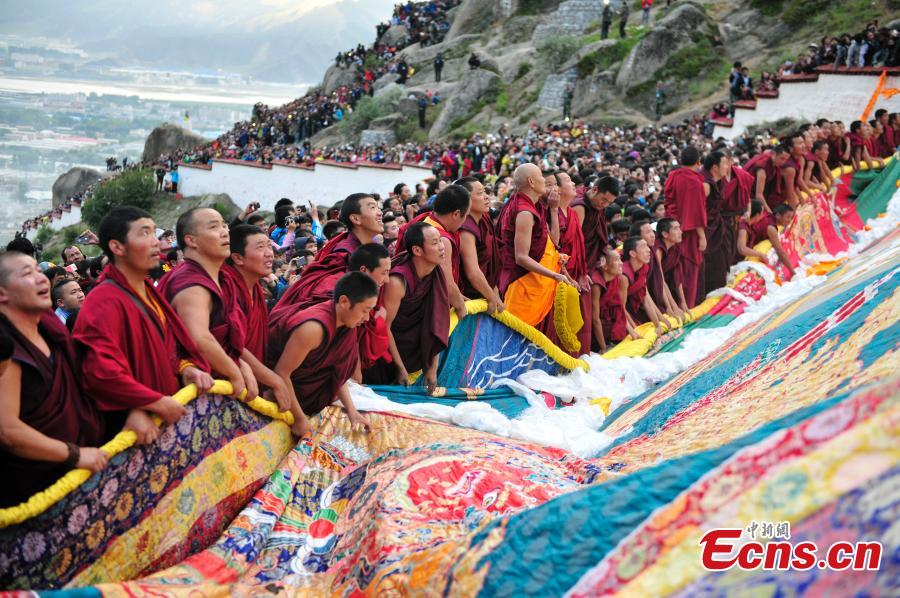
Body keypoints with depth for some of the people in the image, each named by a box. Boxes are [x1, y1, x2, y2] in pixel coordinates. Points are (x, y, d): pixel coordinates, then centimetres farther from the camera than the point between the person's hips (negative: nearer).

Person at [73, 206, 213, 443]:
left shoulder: (148, 293, 11)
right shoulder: (104, 302, -19)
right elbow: (99, 370, -29)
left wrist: (186, 368, -3)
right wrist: (158, 402, -23)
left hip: (168, 418, 8)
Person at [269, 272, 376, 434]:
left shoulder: (346, 324, -8)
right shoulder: (314, 328, -33)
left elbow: (338, 372, 2)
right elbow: (281, 373, -29)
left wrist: (352, 411, -6)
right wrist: (301, 419, -23)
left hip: (302, 375, 9)